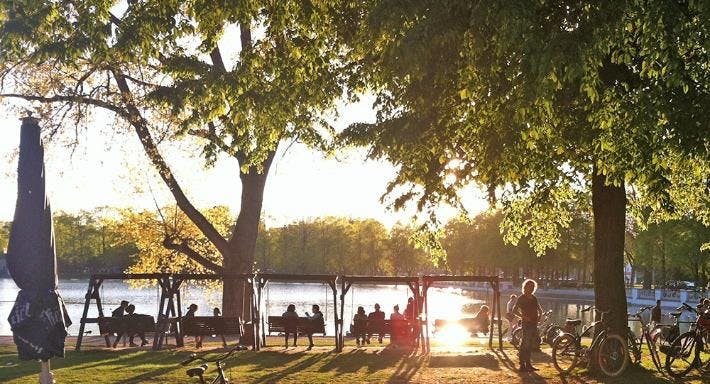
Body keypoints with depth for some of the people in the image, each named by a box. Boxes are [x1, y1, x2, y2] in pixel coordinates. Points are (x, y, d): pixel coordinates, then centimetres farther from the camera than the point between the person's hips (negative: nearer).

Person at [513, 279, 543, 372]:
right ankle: (522, 365, -7)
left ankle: (528, 364, 19)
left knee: (531, 344, 11)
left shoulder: (533, 298, 14)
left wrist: (540, 315, 8)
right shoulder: (522, 298, -6)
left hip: (534, 323, 7)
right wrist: (523, 316, -22)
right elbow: (514, 310, -11)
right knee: (525, 344, -8)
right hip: (526, 323, -7)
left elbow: (539, 308, 28)